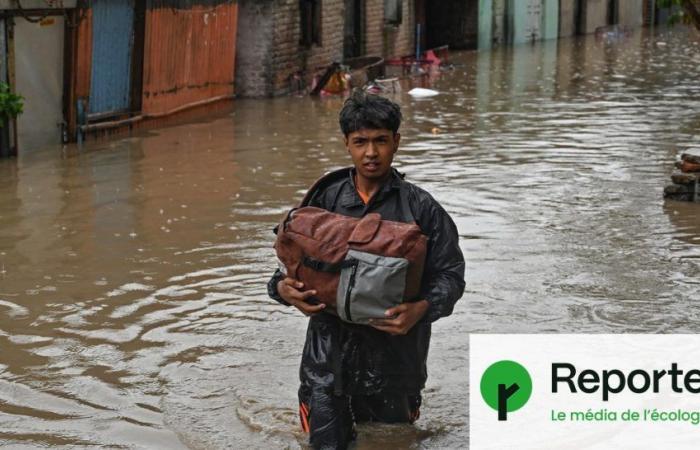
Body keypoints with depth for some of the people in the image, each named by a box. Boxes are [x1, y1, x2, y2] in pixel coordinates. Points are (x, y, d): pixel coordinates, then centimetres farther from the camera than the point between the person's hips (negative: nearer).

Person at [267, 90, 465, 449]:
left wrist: (422, 309, -22)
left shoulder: (419, 208, -3)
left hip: (393, 356, -1)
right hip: (328, 355, 1)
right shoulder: (324, 201, 3)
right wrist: (282, 288, -13)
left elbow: (449, 274, -3)